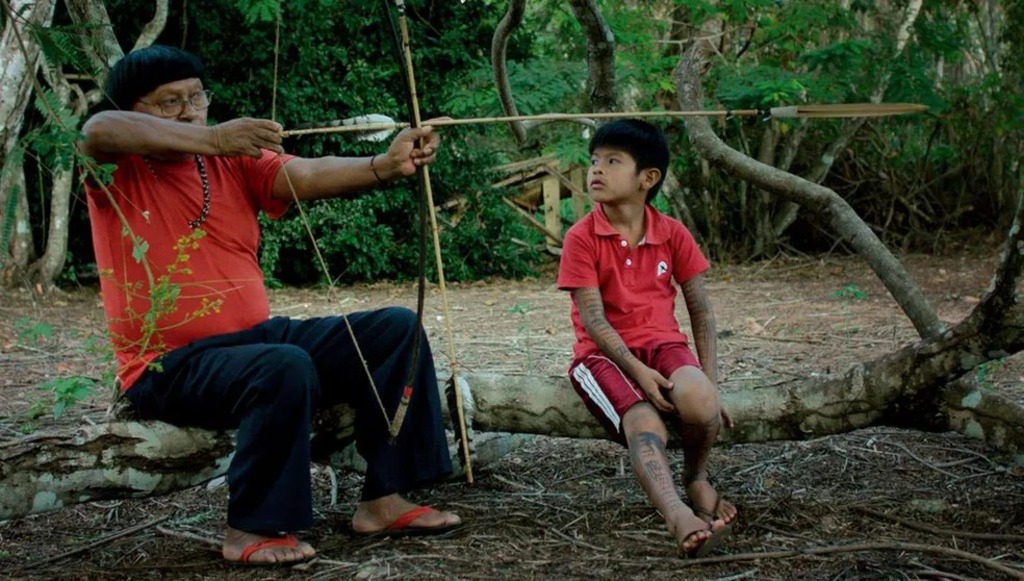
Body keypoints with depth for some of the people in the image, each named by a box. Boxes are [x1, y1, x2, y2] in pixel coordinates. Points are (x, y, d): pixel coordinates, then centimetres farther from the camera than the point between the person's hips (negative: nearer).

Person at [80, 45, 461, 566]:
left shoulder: (234, 161, 8)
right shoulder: (118, 170, -2)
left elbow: (308, 176, -10)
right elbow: (98, 131, -27)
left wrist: (386, 165, -29)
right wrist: (211, 140, -37)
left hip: (257, 335, 6)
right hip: (170, 366, -6)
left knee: (395, 329, -4)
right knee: (284, 367, -34)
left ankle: (382, 498, -3)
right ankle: (251, 529, -18)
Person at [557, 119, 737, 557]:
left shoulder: (673, 234, 3)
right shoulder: (581, 238, -5)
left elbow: (701, 311, 6)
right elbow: (593, 319, -12)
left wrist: (709, 381, -4)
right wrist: (637, 371, -24)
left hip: (662, 343, 2)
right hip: (604, 353, -2)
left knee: (698, 402, -31)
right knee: (645, 423, -33)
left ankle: (697, 478, -1)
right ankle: (679, 516, -54)